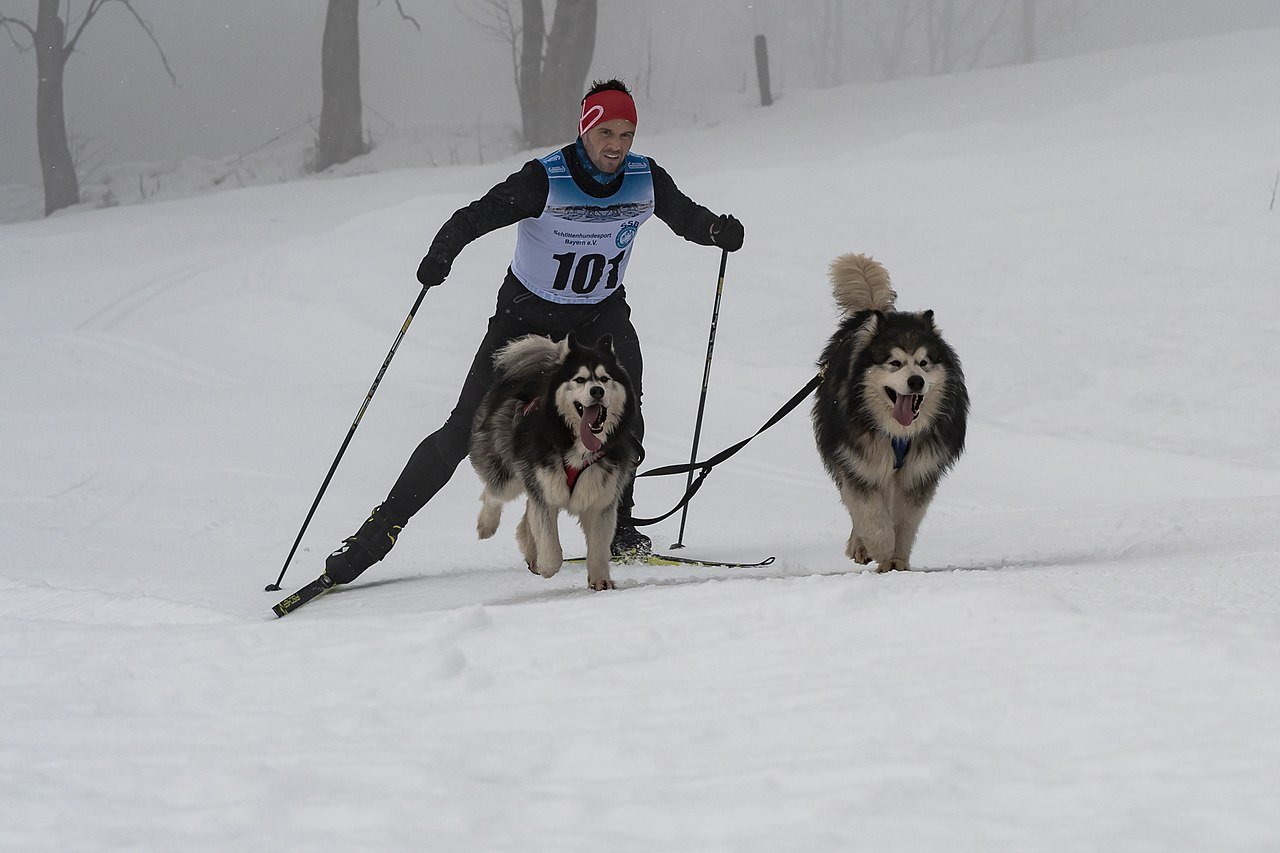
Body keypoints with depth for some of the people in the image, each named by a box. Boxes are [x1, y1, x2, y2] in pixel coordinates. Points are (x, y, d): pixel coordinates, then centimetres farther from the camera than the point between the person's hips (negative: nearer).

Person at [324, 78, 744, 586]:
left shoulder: (646, 180, -11)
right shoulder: (545, 181, -24)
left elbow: (686, 218, 6)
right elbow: (477, 216, -31)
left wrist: (720, 230, -15)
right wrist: (441, 252, -50)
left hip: (600, 315, 3)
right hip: (527, 313, -3)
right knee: (468, 430, -6)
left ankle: (615, 525, -11)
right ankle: (381, 529, 4)